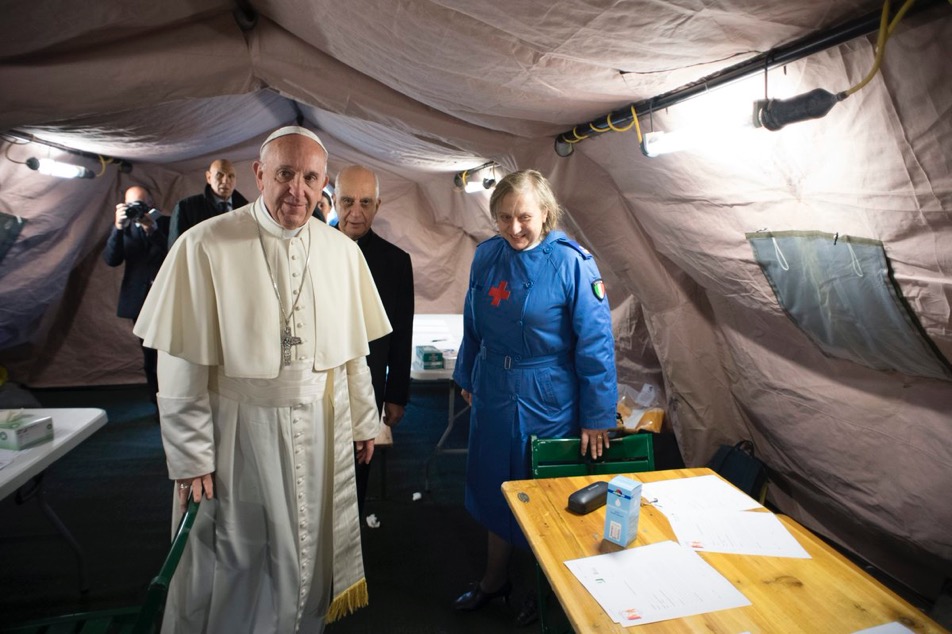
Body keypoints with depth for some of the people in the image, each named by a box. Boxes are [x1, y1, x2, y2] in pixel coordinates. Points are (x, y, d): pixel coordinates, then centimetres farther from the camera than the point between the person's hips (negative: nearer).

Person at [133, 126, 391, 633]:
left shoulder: (343, 251, -1)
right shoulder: (205, 246, -11)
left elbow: (355, 349, 5)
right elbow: (182, 366, -9)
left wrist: (364, 421, 10)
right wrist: (190, 458, -7)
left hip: (322, 429, 3)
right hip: (238, 429, -3)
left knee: (308, 553, 19)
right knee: (234, 562, 14)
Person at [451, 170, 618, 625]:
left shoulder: (571, 263, -17)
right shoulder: (486, 256, -3)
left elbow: (595, 343, -15)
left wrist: (596, 418, -14)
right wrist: (467, 379, 14)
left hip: (548, 401, -4)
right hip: (493, 395, 5)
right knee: (493, 486, 19)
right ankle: (495, 577, 44)